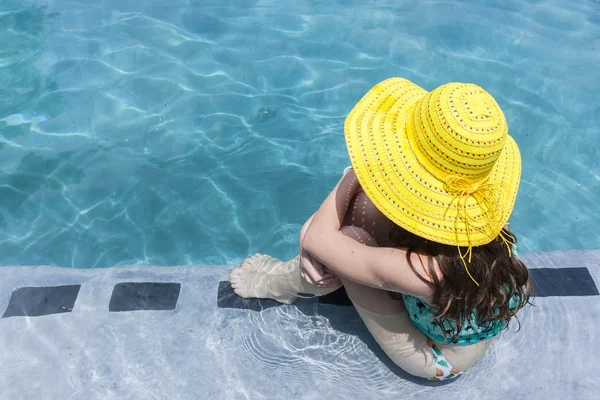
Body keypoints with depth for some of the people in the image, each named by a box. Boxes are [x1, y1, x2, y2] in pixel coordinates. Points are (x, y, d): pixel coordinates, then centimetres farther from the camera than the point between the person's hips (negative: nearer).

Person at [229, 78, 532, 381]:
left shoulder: (428, 271, -44)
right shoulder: (481, 210, -26)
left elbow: (316, 238, -29)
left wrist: (355, 173, -19)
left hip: (437, 358, -5)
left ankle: (281, 283, 11)